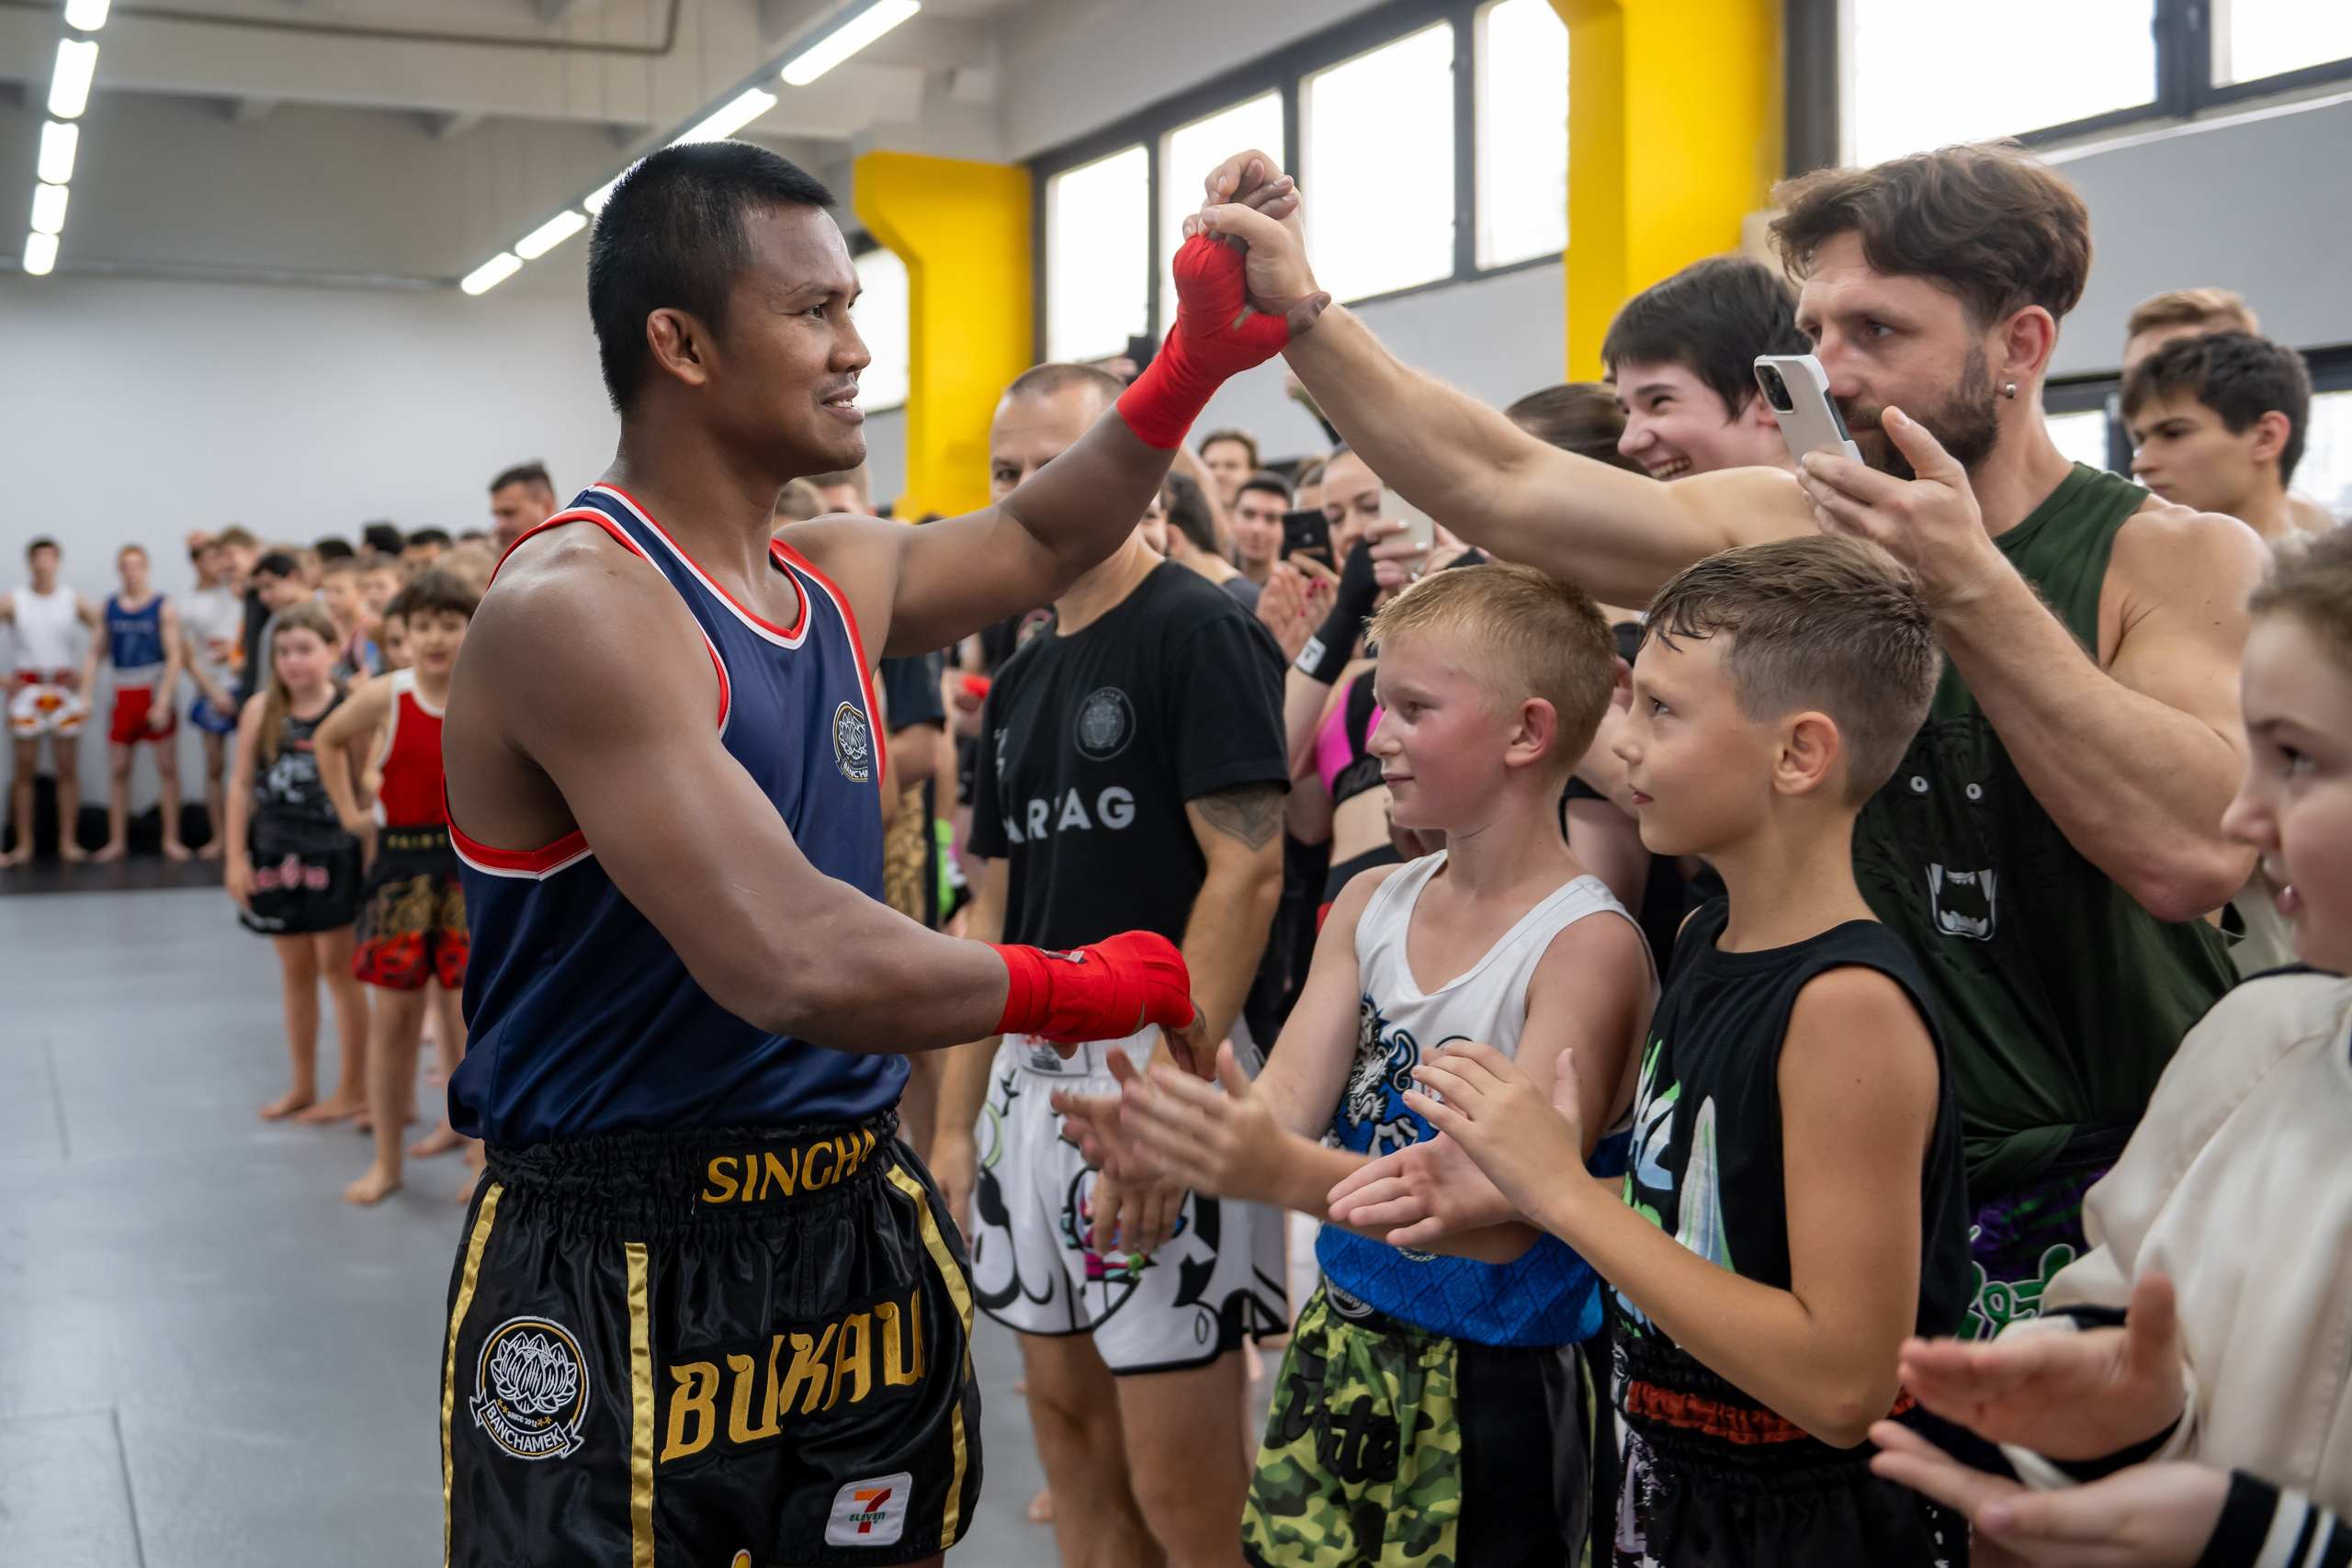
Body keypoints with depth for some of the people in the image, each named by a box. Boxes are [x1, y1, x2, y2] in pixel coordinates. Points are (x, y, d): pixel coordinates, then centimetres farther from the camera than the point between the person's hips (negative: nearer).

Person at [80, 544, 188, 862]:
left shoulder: (163, 607, -4)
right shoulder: (109, 607, 8)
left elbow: (174, 657, -8)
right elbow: (96, 653, 10)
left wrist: (163, 702, -15)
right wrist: (85, 695, 0)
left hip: (158, 693, -4)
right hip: (124, 695, 4)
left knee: (167, 766, 0)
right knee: (118, 769, 4)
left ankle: (171, 839, 7)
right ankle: (117, 841, 12)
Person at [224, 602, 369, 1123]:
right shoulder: (261, 711, -1)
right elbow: (242, 786, 3)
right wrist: (236, 857, 1)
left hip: (334, 853, -4)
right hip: (277, 854, 4)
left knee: (338, 967, 3)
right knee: (296, 972, 14)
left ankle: (353, 1088, 14)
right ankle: (303, 1086, 26)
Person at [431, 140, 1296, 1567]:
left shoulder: (839, 579, 6)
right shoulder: (577, 604, -20)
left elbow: (1038, 545, 26)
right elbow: (789, 962, -30)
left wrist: (1198, 363, 12)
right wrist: (1086, 988, -16)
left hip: (856, 1225, 8)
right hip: (621, 1281, -7)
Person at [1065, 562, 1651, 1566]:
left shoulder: (1587, 946, -17)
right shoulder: (1371, 905, 4)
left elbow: (1507, 1213, -24)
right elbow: (1287, 1100, -3)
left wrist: (1294, 1175, -37)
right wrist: (1169, 1139, -25)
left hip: (1492, 1386, -5)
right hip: (1337, 1356, 6)